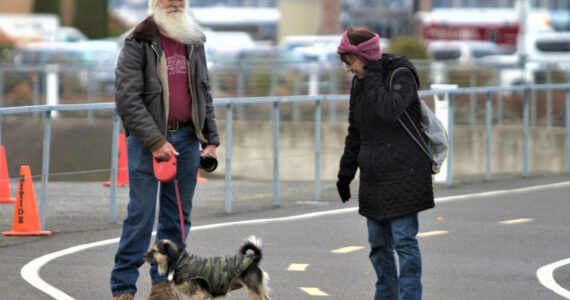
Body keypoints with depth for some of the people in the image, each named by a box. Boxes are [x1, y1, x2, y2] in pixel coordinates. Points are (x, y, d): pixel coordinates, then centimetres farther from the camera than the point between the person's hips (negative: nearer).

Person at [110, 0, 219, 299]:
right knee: (141, 213, -7)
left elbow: (204, 94, 20)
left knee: (178, 216, 7)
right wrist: (155, 141, -18)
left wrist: (211, 138, 10)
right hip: (146, 139, -5)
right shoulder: (137, 44, -6)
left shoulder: (194, 44, 13)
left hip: (187, 137, 6)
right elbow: (127, 99, -12)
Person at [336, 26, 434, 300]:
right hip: (373, 177, 8)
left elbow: (390, 110, -31)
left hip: (403, 174, -8)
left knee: (404, 241, -8)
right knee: (378, 244, 10)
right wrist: (345, 172, 19)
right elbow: (355, 132, 20)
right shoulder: (359, 83, 11)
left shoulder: (401, 76, -11)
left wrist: (373, 76, -23)